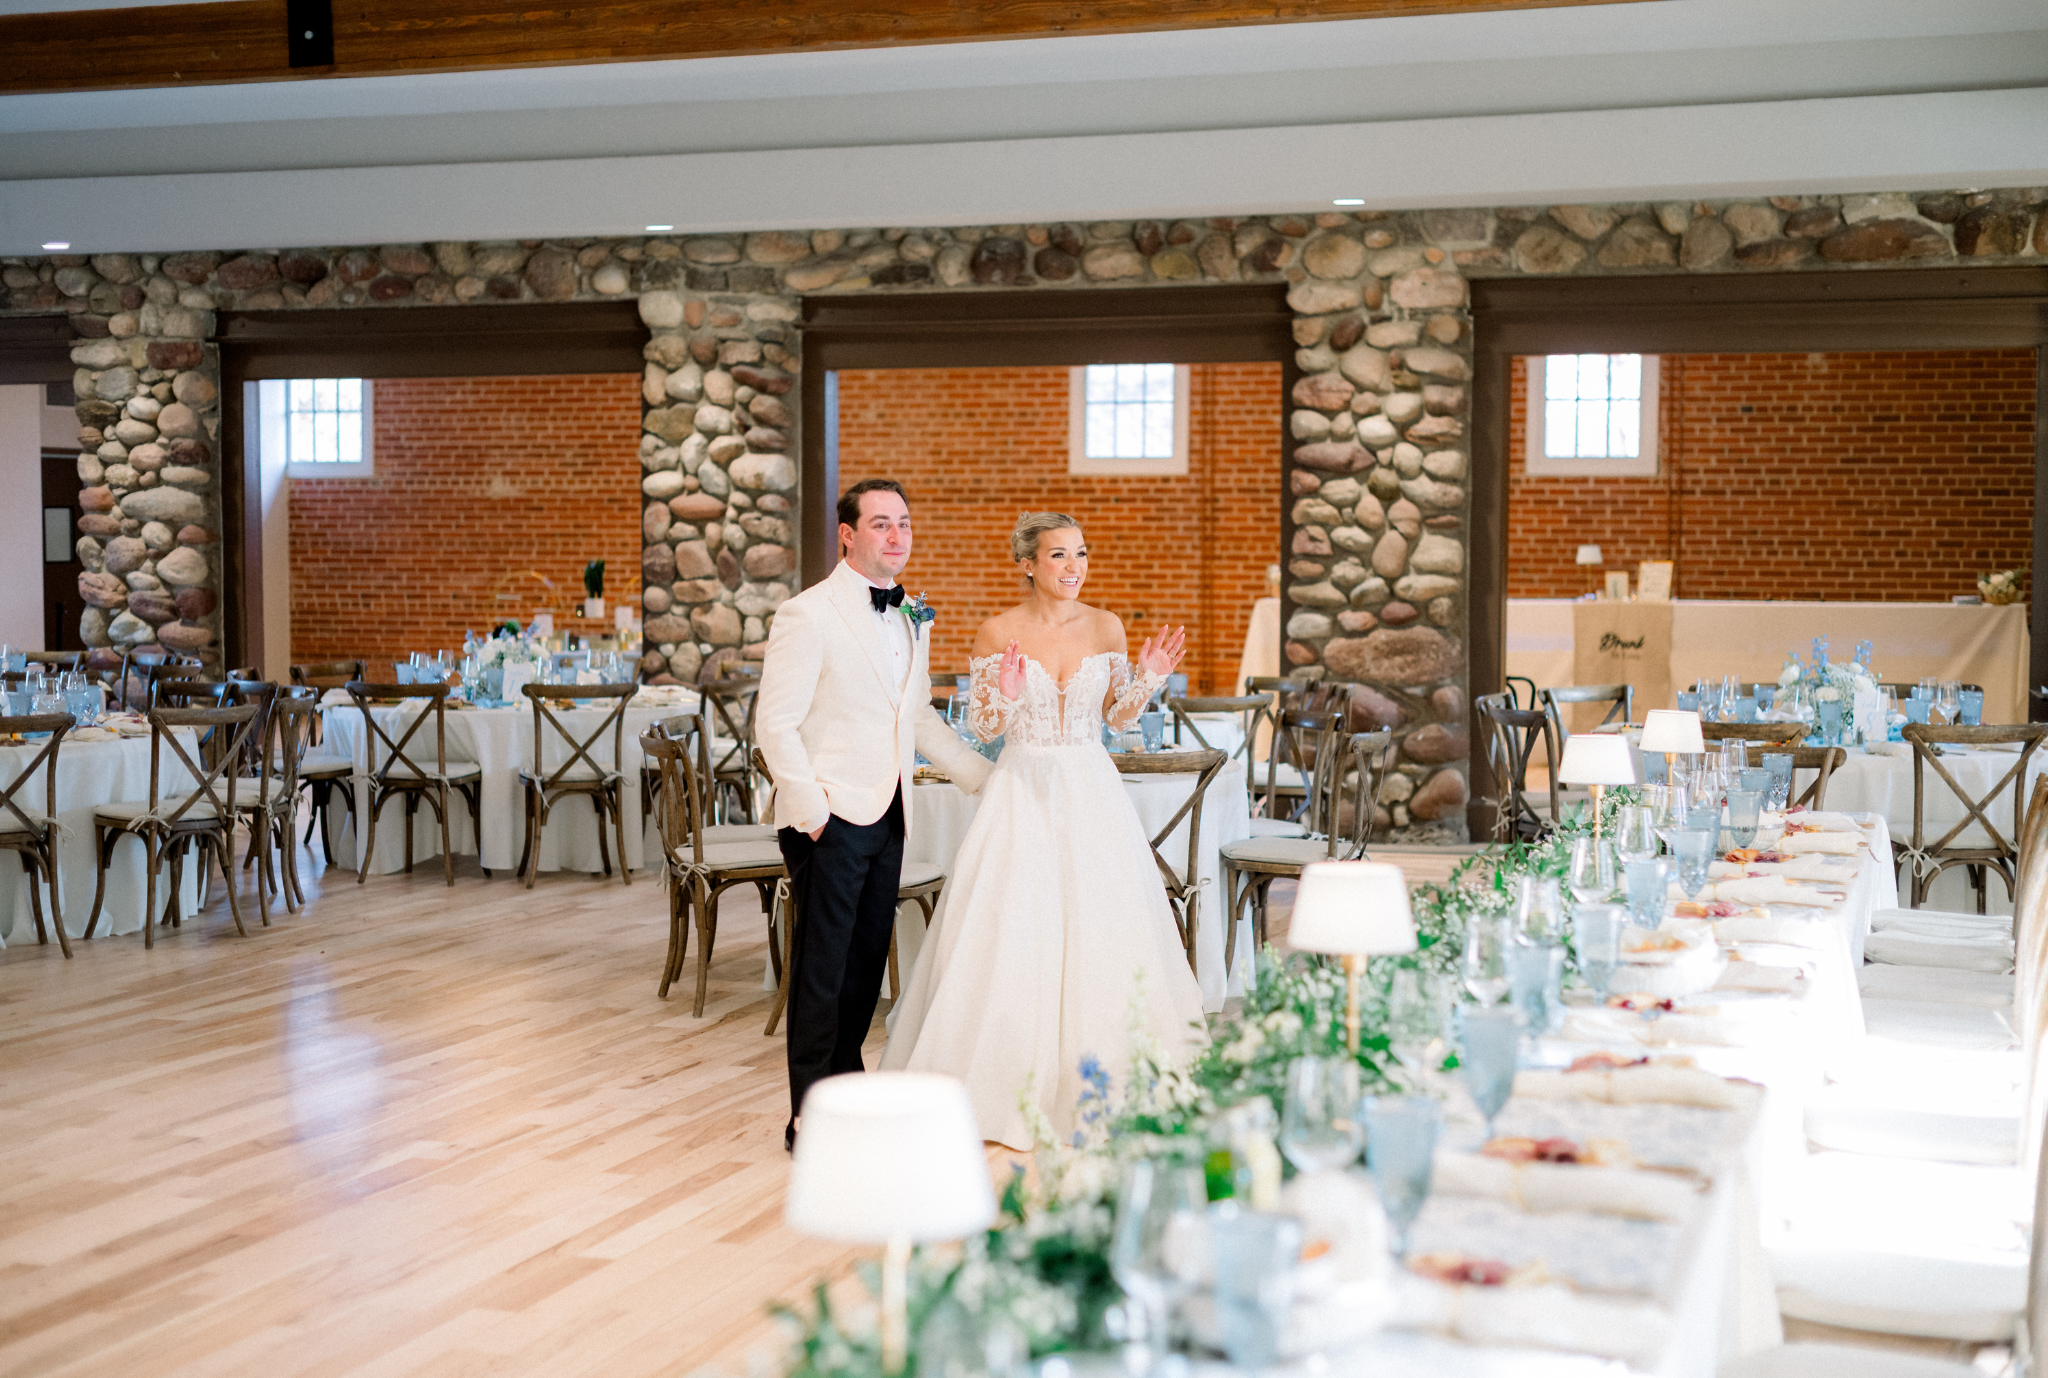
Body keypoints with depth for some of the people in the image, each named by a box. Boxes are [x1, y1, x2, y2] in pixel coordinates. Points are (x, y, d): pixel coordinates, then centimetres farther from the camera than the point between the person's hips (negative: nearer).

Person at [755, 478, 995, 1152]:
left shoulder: (910, 620, 14)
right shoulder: (809, 615, -10)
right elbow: (775, 724, -13)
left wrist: (986, 775, 20)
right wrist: (812, 809, -16)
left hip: (888, 817, 7)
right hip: (831, 819, -7)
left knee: (868, 961, 12)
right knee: (822, 968, -2)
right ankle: (809, 1117, 6)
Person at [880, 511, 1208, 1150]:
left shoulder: (1106, 626, 3)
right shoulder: (998, 632, -5)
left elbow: (1118, 717, 10)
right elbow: (982, 728, -2)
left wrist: (1148, 678, -8)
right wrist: (1005, 693, -22)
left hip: (1090, 791, 2)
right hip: (1022, 792, -2)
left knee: (1100, 934, 3)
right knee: (1012, 937, -2)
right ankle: (1011, 1088, 11)